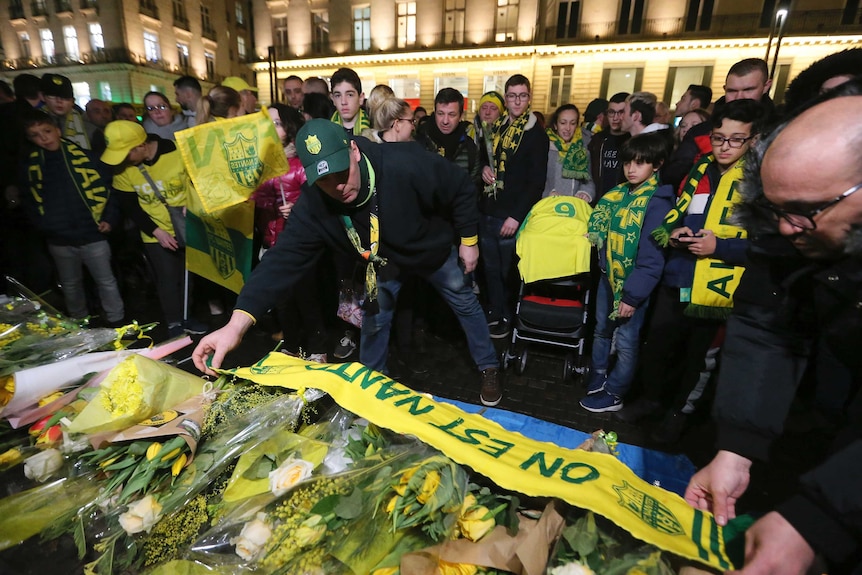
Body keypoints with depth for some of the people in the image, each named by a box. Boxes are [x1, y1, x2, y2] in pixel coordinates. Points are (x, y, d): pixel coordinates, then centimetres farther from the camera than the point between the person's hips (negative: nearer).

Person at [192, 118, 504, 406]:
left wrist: (468, 240, -15)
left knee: (465, 303, 13)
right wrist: (237, 324, -45)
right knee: (374, 319, 8)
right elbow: (284, 258, -35)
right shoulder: (313, 206, -31)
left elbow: (461, 189, -24)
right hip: (384, 261, 2)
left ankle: (488, 368, 39)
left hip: (434, 249, -1)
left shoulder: (406, 164, -40)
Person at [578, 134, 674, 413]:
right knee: (601, 330, 19)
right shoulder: (618, 193, 5)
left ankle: (613, 394, 22)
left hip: (633, 284, -7)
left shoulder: (657, 202, -15)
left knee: (626, 341, 4)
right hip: (607, 277, 7)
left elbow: (652, 258, -18)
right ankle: (597, 381, 38)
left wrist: (633, 295, -18)